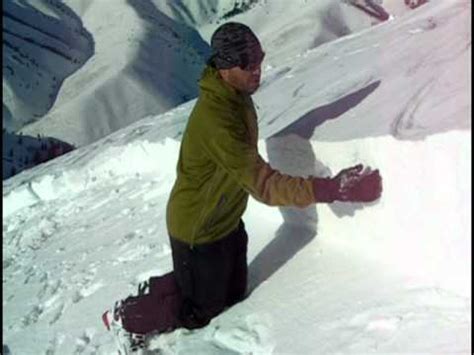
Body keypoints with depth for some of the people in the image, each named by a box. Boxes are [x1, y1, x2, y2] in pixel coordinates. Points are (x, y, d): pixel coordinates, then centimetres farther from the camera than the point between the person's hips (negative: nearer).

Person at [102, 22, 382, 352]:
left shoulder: (235, 94, -6)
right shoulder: (216, 120, -37)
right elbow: (263, 185, -40)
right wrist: (332, 189, -46)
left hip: (225, 219, 9)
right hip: (198, 230, -9)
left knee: (232, 295, 22)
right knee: (199, 312, 11)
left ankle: (153, 291, 36)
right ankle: (127, 317, 30)